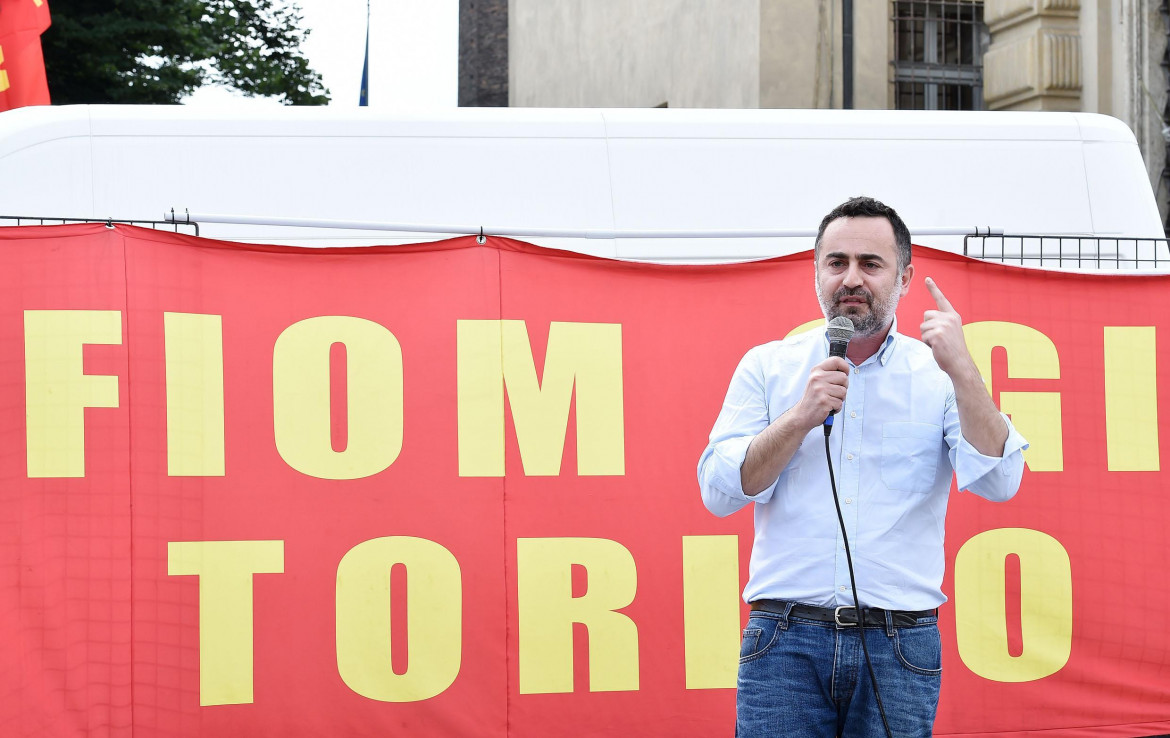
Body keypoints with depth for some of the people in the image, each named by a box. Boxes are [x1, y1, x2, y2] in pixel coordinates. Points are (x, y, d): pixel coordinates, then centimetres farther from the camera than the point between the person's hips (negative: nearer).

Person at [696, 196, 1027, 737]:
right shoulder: (767, 367, 10)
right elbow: (719, 491, 2)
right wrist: (802, 416, -10)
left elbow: (998, 482, -5)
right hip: (785, 640, 0)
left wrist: (961, 371, -14)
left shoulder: (938, 376, 8)